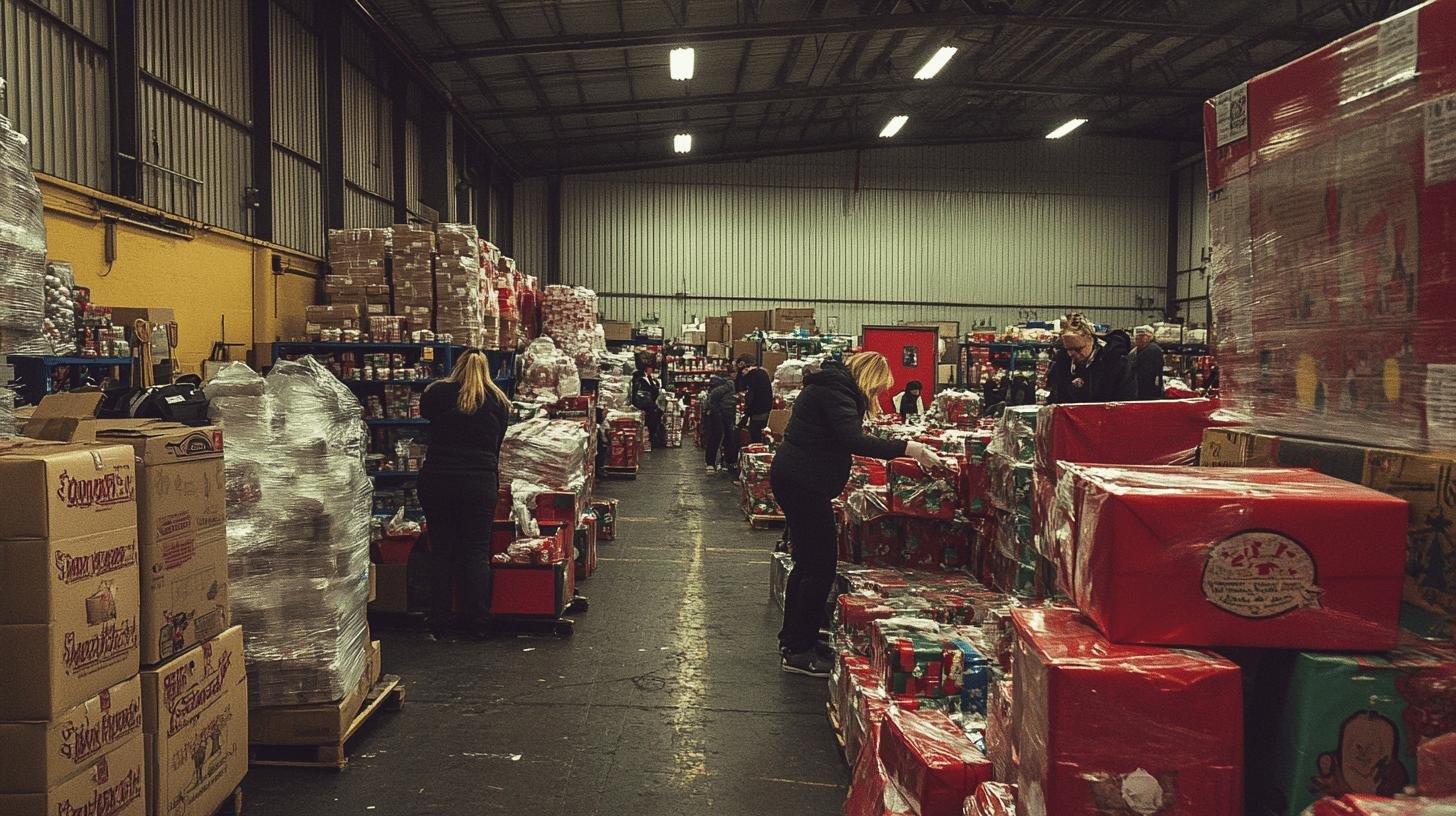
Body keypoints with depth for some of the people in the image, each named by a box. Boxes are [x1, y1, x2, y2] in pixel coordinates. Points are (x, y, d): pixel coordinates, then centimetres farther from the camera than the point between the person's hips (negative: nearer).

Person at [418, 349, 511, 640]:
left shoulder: (436, 393, 3)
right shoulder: (498, 401, 6)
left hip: (436, 480, 0)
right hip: (480, 482, 0)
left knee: (441, 552, 8)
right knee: (477, 552, 5)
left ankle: (438, 626, 13)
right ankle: (478, 624, 6)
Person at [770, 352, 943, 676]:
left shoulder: (831, 385, 16)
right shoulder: (835, 390, -16)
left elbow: (841, 439, 20)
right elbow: (854, 441, -28)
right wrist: (907, 448, -29)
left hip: (792, 477, 11)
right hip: (803, 482, -11)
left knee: (808, 561, 17)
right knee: (822, 564, -6)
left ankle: (792, 639, 28)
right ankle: (799, 651, -1)